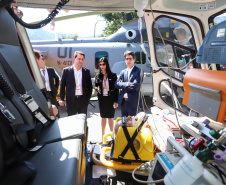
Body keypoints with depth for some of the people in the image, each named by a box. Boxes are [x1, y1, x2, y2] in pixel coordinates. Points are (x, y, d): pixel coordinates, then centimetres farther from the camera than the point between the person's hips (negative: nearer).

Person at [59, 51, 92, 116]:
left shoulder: (86, 71, 6)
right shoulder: (66, 71, 1)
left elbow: (90, 87, 11)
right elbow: (62, 86, 2)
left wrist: (87, 98, 3)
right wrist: (61, 99, -3)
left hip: (83, 100, 2)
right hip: (71, 100, -2)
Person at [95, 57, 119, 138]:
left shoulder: (112, 75, -4)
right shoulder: (98, 76, 3)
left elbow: (116, 88, -3)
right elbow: (95, 86, 13)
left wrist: (116, 100, -6)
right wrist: (97, 88, -12)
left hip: (110, 98, -2)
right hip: (102, 98, 2)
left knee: (110, 117, 6)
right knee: (103, 117, 11)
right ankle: (103, 135, 22)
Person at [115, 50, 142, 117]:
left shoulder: (138, 71, -7)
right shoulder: (123, 72, 11)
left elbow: (135, 86, -17)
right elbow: (116, 84, 1)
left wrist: (123, 88, -6)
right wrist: (125, 84, -17)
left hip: (132, 102, -5)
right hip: (123, 102, 5)